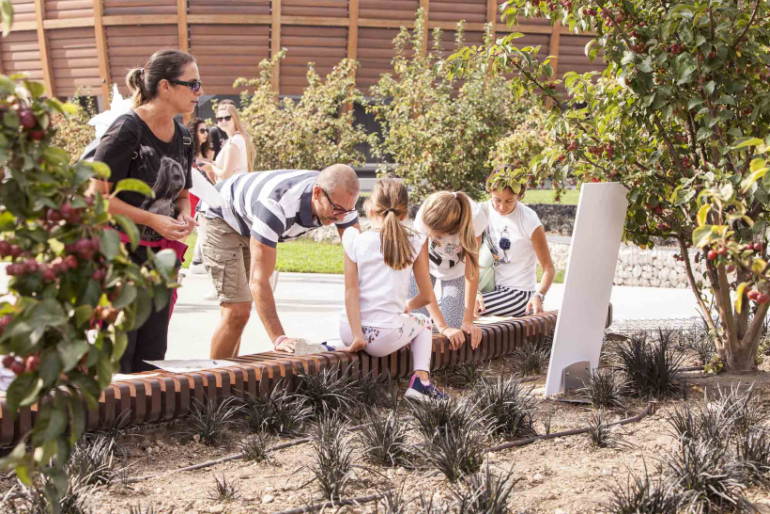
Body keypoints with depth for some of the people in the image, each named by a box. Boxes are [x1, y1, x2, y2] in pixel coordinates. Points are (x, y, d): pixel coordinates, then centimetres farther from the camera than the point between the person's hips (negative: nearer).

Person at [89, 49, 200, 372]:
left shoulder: (182, 137, 9)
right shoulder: (126, 130, -14)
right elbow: (97, 196, -15)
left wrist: (184, 217, -2)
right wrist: (153, 220, -20)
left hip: (161, 256, 7)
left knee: (152, 357, 9)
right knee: (117, 358, -4)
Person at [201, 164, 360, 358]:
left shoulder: (340, 199, -25)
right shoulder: (277, 204, -44)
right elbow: (259, 279, -43)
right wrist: (279, 339, -47)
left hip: (250, 226, 7)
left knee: (239, 312, 14)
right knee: (236, 311, -15)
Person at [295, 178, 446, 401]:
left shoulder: (356, 241, 1)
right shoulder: (415, 242, 0)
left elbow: (351, 292, -7)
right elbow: (426, 296, 4)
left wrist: (357, 336, -8)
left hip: (350, 330, 2)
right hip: (386, 336, -1)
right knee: (423, 324, 31)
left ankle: (329, 349, 7)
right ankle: (420, 379, 11)